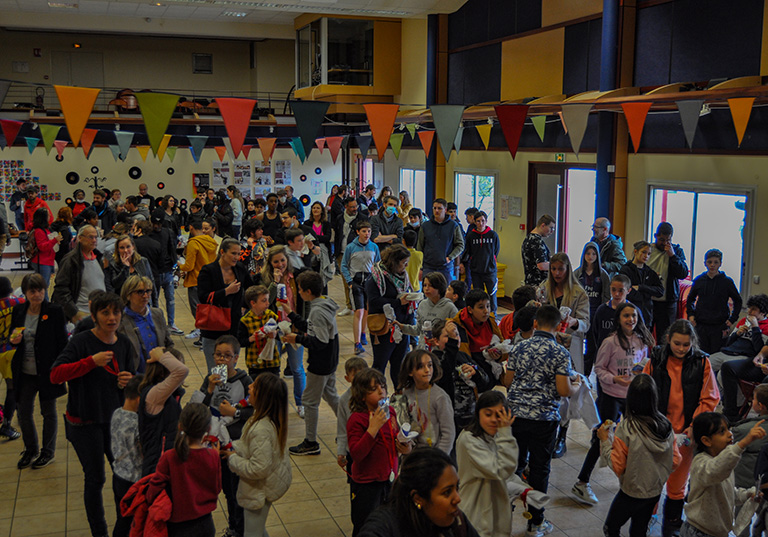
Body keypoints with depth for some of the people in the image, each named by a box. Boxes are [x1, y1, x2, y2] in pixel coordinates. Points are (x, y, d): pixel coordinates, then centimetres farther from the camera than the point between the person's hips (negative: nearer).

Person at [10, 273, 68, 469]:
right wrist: (14, 340, -11)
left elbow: (62, 342, -8)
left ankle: (48, 452, 26)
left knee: (49, 413, 10)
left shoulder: (55, 311, -10)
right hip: (25, 372, 4)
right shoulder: (18, 311, 3)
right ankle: (30, 450, 31)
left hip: (47, 372, -4)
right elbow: (13, 337, 14)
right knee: (24, 413, 10)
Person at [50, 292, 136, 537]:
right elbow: (55, 375, -23)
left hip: (115, 418, 4)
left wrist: (129, 380, -9)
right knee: (95, 479, 4)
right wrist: (91, 361, -32)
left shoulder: (124, 343, 3)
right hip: (85, 423, -4)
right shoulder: (81, 341, -14)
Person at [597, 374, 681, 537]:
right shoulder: (666, 425, -10)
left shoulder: (626, 428, -24)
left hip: (632, 494, -5)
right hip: (656, 491, 5)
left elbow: (617, 467, -18)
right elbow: (675, 461, -1)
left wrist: (604, 440, -8)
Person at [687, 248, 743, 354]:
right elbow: (690, 299, 20)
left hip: (719, 325, -2)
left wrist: (732, 319, 1)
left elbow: (738, 301, 11)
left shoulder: (727, 281, 1)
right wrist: (690, 314, 6)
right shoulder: (699, 280, 6)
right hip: (700, 325, 2)